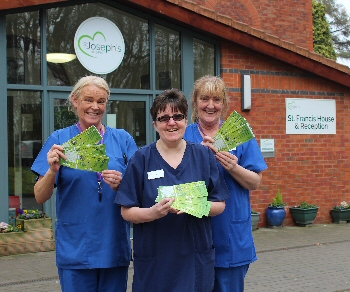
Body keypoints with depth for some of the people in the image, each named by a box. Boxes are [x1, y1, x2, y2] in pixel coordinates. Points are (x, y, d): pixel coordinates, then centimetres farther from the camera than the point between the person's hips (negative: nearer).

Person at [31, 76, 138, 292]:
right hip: (75, 248, -1)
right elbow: (40, 197, -2)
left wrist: (121, 185, -17)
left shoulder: (122, 139, 5)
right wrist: (53, 171, -20)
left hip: (115, 247, 2)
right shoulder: (60, 140, 2)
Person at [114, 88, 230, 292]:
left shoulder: (204, 155, 4)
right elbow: (127, 212, -2)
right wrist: (153, 212, -22)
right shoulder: (142, 158, -1)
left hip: (196, 259, 2)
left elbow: (220, 205, 4)